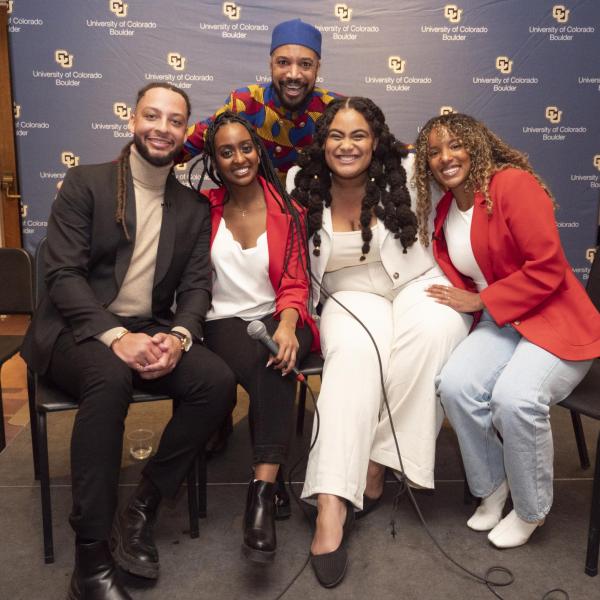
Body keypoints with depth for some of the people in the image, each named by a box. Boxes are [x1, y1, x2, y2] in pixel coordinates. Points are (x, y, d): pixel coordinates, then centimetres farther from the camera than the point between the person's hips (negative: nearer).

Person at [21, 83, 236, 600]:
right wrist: (115, 336, -26)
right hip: (79, 329, -4)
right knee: (110, 376, -37)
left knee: (218, 381, -23)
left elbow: (196, 287, 4)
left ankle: (142, 510, -6)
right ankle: (92, 557, -25)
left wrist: (178, 337, -19)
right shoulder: (85, 183, -1)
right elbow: (63, 275, -10)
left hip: (150, 330, 4)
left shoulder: (194, 208, 11)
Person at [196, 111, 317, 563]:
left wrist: (287, 324, -20)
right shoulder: (205, 209, 7)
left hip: (279, 317, 0)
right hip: (224, 322, 0)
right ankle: (270, 477, -21)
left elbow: (295, 284, -2)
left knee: (278, 361, -35)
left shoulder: (288, 210, 5)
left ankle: (263, 491, -38)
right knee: (271, 374, -33)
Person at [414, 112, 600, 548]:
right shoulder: (444, 210, 10)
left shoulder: (514, 185, -14)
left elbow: (548, 269, -20)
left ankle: (531, 510, -1)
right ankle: (491, 488, 4)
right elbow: (454, 273, 16)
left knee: (515, 397, -31)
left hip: (557, 322, -6)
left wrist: (479, 301, -14)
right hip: (500, 325, 6)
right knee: (455, 384, -22)